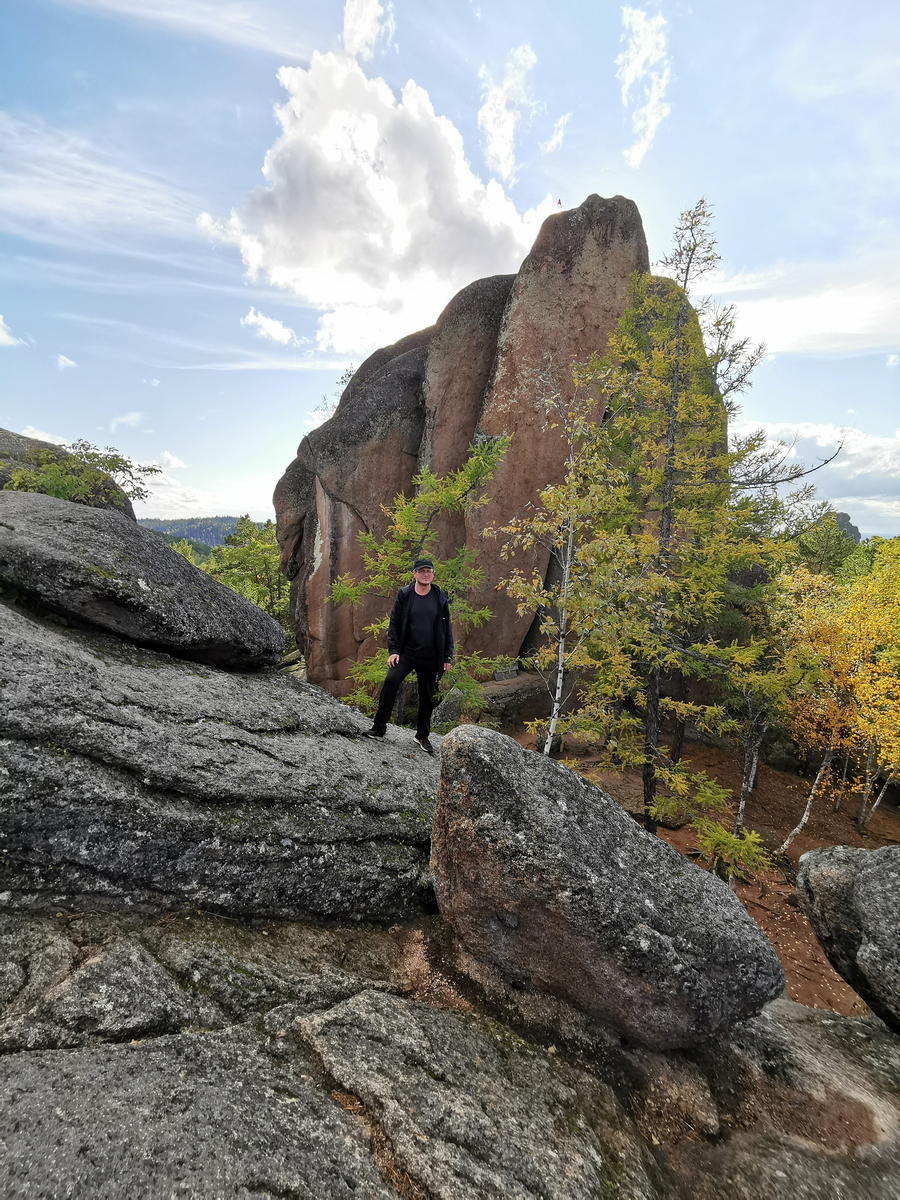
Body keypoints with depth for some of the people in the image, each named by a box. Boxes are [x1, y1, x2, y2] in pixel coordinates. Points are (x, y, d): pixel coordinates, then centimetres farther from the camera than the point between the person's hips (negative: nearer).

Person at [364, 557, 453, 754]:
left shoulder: (440, 598, 2)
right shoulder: (404, 595, -1)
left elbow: (446, 629, 7)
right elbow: (394, 624, 2)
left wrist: (447, 657, 5)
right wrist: (393, 650, -8)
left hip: (430, 657, 2)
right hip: (406, 653, -1)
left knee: (427, 697, 9)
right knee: (390, 681, -22)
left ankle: (422, 736, 28)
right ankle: (379, 727, -10)